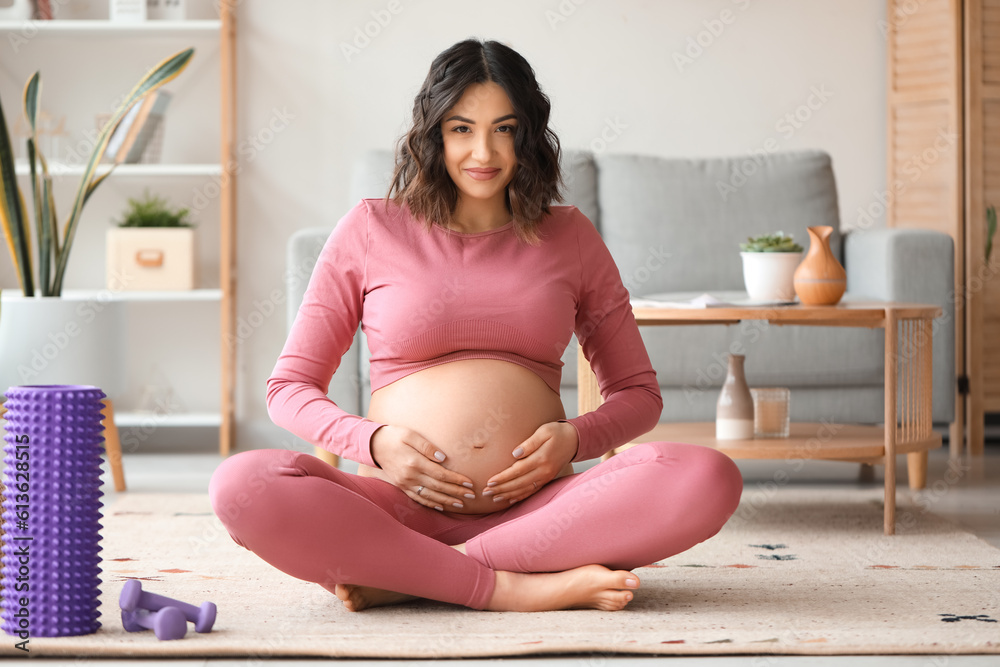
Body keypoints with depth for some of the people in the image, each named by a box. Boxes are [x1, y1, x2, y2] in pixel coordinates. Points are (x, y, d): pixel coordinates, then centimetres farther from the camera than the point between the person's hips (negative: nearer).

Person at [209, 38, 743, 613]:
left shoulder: (568, 236, 16)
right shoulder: (371, 229, 11)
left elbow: (639, 392, 20)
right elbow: (290, 387, 12)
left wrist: (574, 437, -3)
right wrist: (374, 442, -9)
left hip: (537, 510, 2)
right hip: (400, 509, -2)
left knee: (711, 479, -28)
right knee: (242, 485, -30)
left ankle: (400, 579, -25)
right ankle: (513, 589, -27)